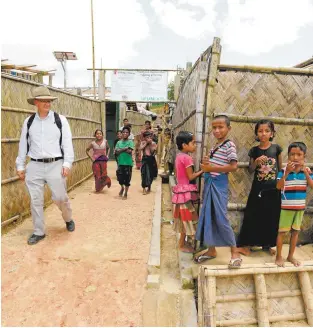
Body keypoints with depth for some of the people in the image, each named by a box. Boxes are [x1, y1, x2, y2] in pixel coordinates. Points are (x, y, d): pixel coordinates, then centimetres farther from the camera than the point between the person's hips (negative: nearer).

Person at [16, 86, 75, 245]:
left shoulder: (60, 120, 0)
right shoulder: (28, 122, 7)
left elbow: (67, 143, -3)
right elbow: (23, 144, 11)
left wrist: (67, 163, -10)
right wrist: (20, 166, 10)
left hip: (55, 165, -2)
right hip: (34, 166, 2)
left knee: (60, 197, 4)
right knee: (35, 200, 5)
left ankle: (68, 219, 34)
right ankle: (38, 232, 21)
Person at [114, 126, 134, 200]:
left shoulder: (130, 142, -3)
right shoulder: (119, 142, 6)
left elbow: (129, 151, -16)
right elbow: (116, 152, -5)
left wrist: (120, 150, -9)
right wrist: (125, 148, -14)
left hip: (128, 163, -2)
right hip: (120, 163, 2)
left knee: (127, 179, 5)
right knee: (119, 177, 3)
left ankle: (125, 194, 20)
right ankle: (122, 188, 36)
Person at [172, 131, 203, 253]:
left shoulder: (179, 156, 9)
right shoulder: (187, 157, -19)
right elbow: (190, 177, -18)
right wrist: (202, 171, -8)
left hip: (181, 189, 9)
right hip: (186, 191, -9)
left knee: (184, 218, 17)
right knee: (187, 218, 2)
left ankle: (182, 242, 28)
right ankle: (183, 245, 13)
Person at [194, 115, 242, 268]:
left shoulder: (229, 145, -9)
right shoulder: (215, 146, 15)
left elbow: (233, 166, -19)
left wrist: (211, 168, -20)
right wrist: (206, 165, -1)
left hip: (219, 184, -8)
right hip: (209, 183, 8)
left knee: (221, 218, -7)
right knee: (208, 216, 11)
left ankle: (235, 252, 7)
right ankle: (211, 250, 24)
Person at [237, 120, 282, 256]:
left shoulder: (276, 148, -2)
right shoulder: (254, 151, -1)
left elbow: (281, 168, 5)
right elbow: (250, 170, 3)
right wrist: (256, 162, -16)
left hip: (273, 189, 0)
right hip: (258, 188, 0)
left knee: (271, 217, 10)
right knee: (252, 216, 2)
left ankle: (267, 244, 27)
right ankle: (246, 244, 13)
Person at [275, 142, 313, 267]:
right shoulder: (284, 170, -12)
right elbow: (278, 186, -21)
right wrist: (287, 172, -29)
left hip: (300, 206, 4)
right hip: (286, 207, -4)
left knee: (295, 231, 14)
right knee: (282, 231, 4)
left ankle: (291, 256, 29)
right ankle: (279, 256, 18)